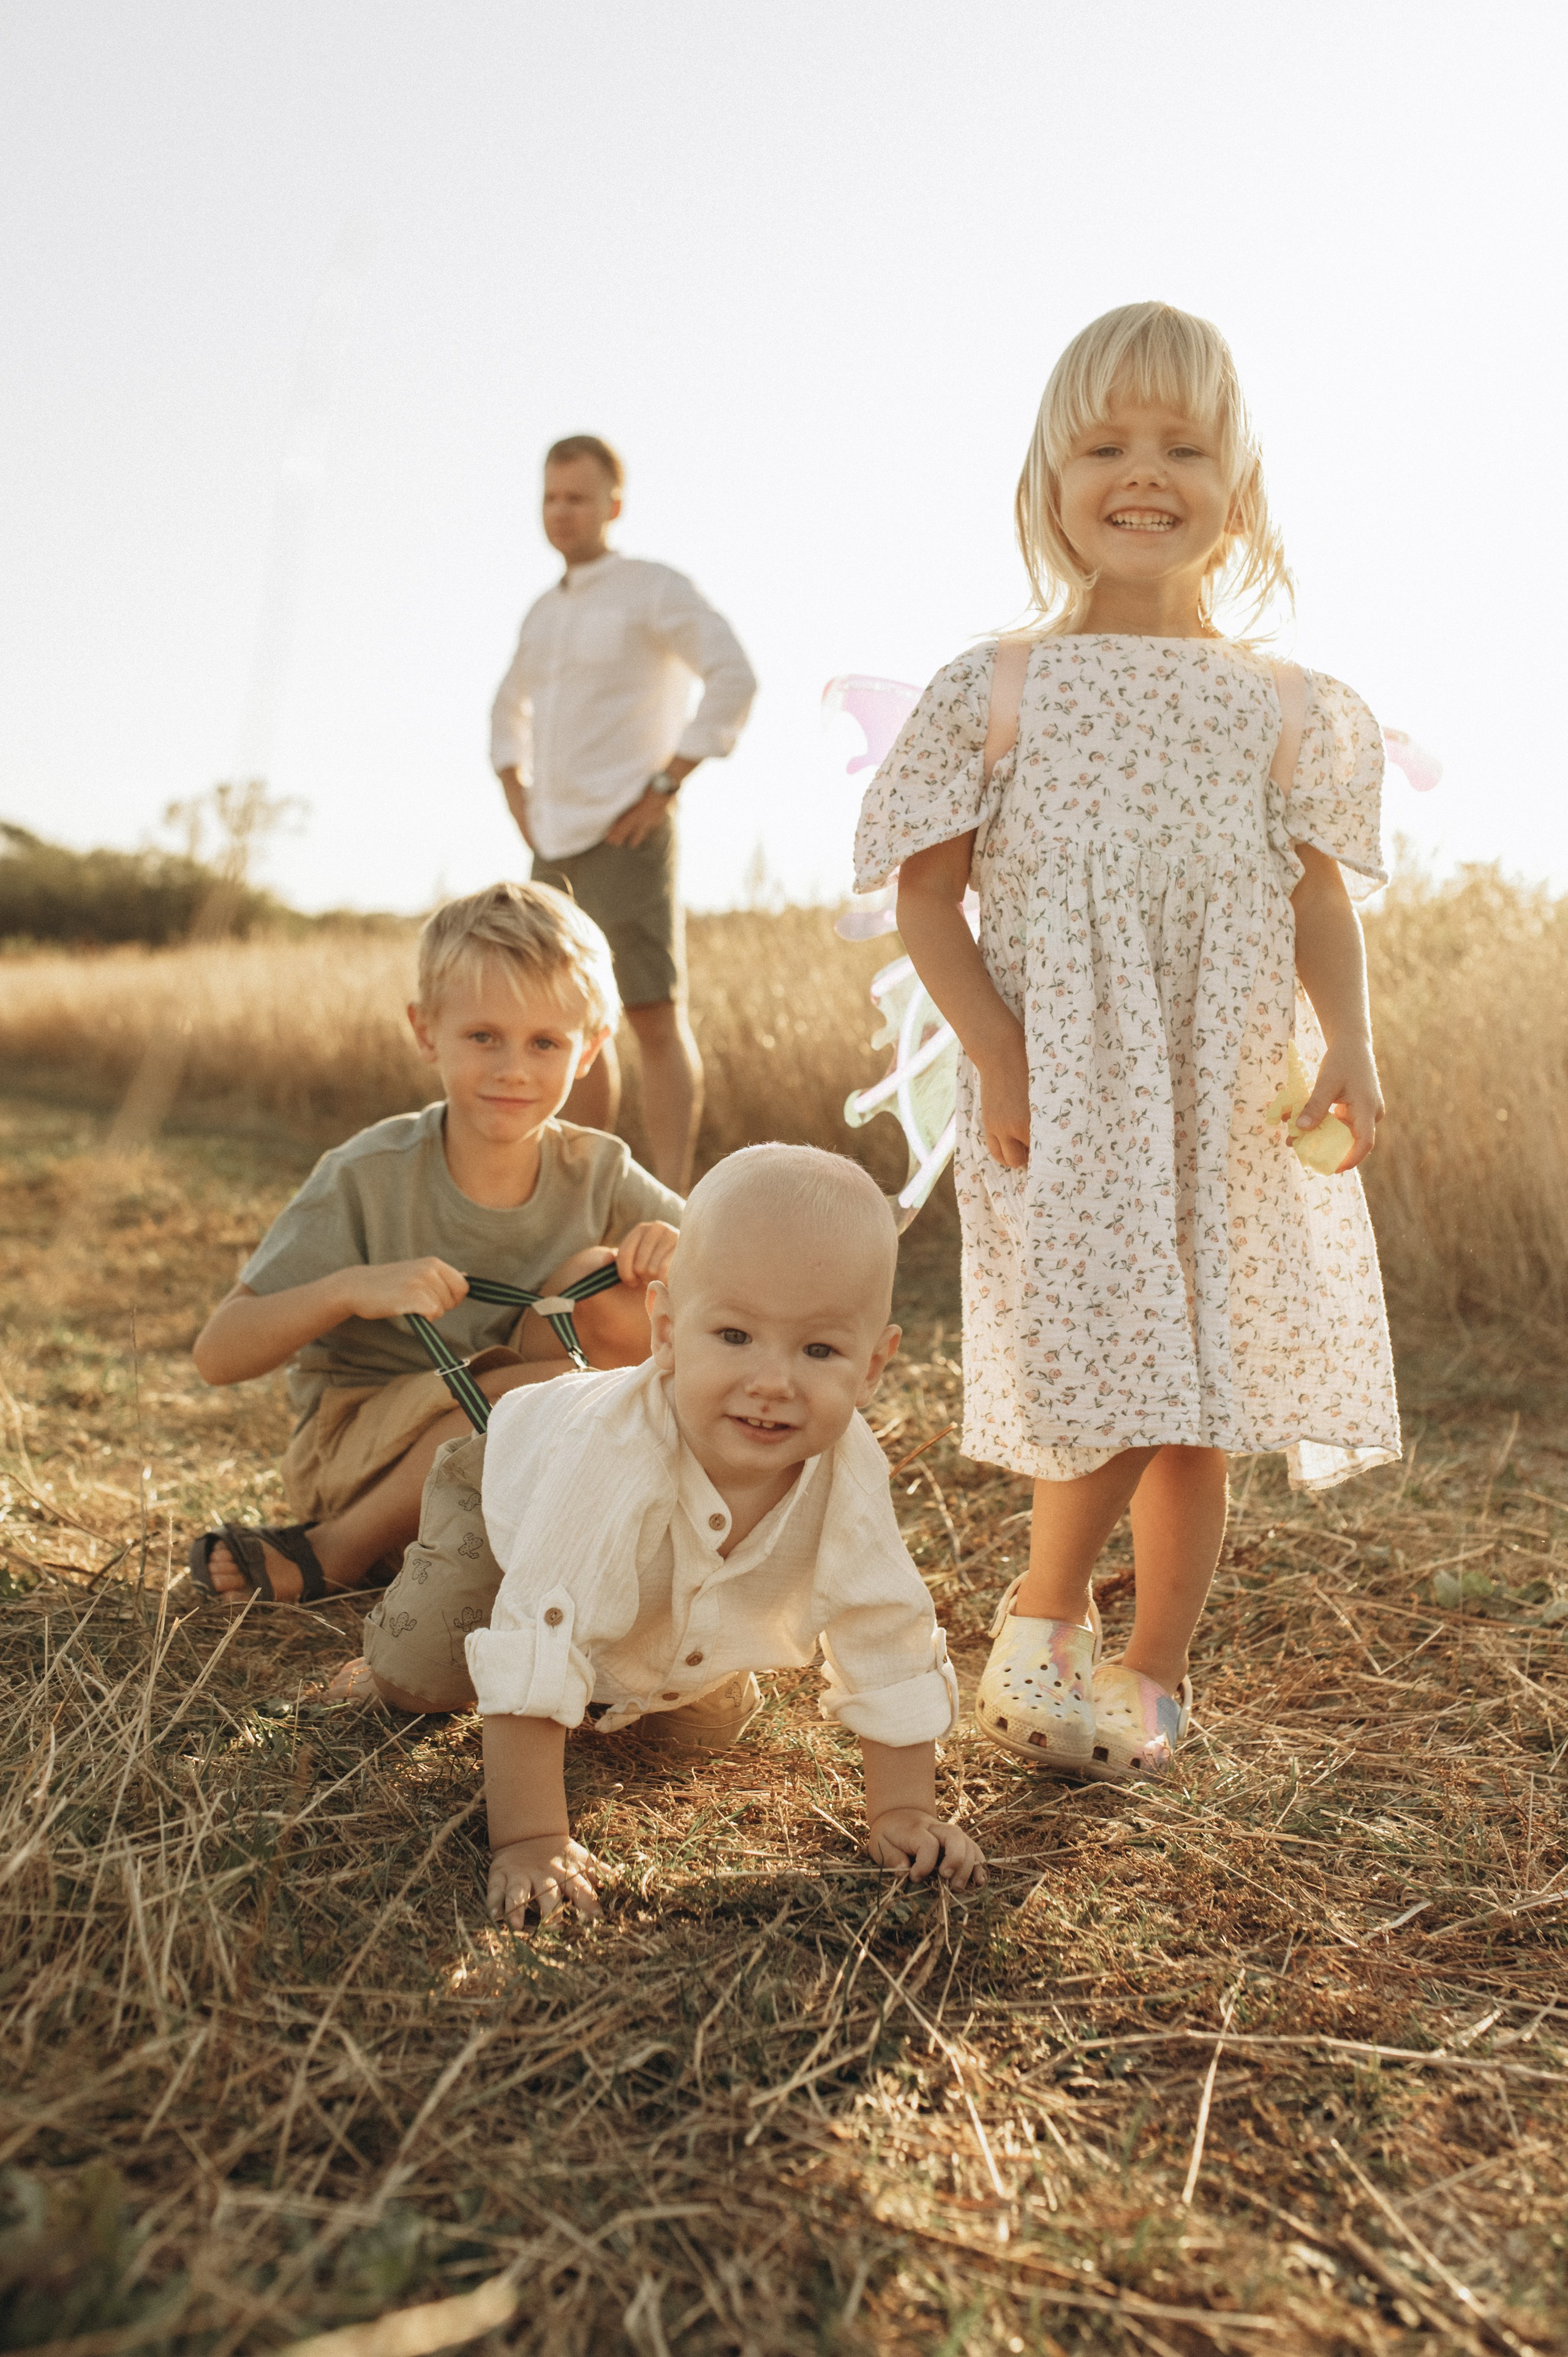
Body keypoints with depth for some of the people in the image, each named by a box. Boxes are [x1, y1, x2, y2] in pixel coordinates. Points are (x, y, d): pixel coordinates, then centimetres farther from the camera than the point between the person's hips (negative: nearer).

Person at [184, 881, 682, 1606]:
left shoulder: (596, 1174, -6)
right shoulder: (369, 1177, -15)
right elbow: (218, 1356, -17)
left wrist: (677, 1254, -26)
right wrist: (349, 1289, -34)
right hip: (349, 1453, -5)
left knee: (607, 1293, -23)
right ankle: (338, 1555, -13)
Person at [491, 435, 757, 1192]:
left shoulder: (654, 589, -4)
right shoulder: (544, 610, 18)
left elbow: (733, 679, -15)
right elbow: (510, 710, 32)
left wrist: (666, 784, -17)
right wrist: (518, 796, 16)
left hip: (624, 839, -8)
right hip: (553, 846, 8)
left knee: (656, 1019, -10)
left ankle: (668, 1207, -9)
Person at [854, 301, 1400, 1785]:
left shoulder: (1276, 703, 7)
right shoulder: (1004, 689, 2)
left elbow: (1320, 894, 6)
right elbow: (926, 891, 1)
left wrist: (1349, 1045, -10)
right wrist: (998, 1055, -10)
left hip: (1230, 1091, 2)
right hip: (1060, 1088, -2)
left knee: (1199, 1398, 6)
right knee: (1105, 1375, -6)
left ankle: (1149, 1676, 22)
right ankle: (1042, 1616, 21)